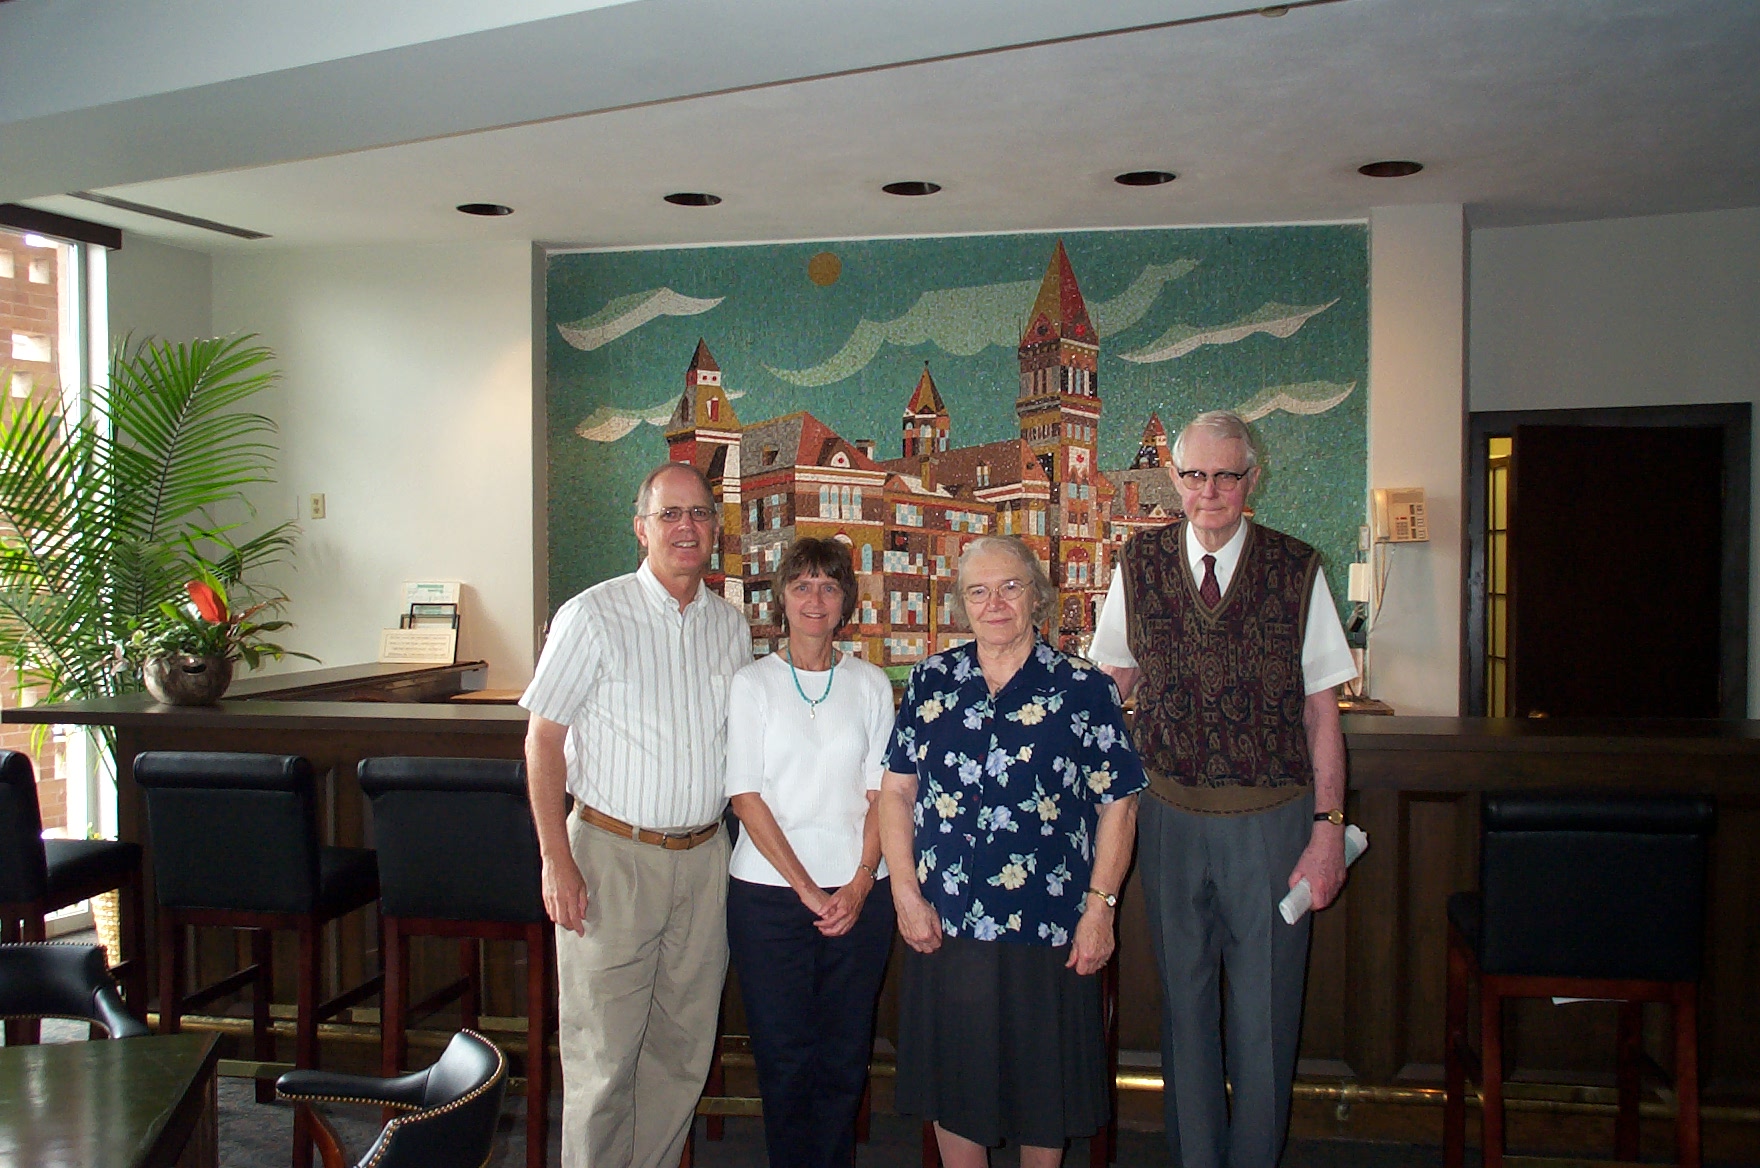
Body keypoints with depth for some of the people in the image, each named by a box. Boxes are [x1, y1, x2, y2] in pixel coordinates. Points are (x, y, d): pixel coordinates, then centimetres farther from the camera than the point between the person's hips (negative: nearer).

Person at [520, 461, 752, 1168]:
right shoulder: (593, 616, -7)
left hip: (704, 857, 5)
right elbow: (542, 741, -6)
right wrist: (557, 862, -12)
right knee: (603, 1053, 0)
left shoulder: (730, 626, 8)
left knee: (683, 1048, 12)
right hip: (612, 852, -5)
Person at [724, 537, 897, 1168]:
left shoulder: (870, 683, 8)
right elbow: (746, 796, -4)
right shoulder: (753, 683, 2)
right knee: (784, 1056, 3)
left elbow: (881, 791, 6)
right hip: (769, 893, -1)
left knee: (844, 1057, 6)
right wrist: (807, 888, -11)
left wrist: (860, 884, -8)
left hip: (858, 894, 2)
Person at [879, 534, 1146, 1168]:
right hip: (944, 924, 2)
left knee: (1044, 1086, 11)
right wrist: (906, 892, -2)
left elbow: (1117, 805, -3)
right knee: (953, 1083, 13)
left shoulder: (1083, 689, -2)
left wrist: (1099, 907, -8)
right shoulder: (932, 681, 5)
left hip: (1047, 926, -2)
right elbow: (897, 790, 5)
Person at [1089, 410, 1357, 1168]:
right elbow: (1109, 684, 9)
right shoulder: (1139, 564, 1)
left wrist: (1328, 826, -6)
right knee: (1184, 1000, 14)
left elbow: (1321, 707, -2)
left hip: (1272, 821, -2)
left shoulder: (1296, 571, -4)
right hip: (1171, 815, 2)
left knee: (1266, 1009, 8)